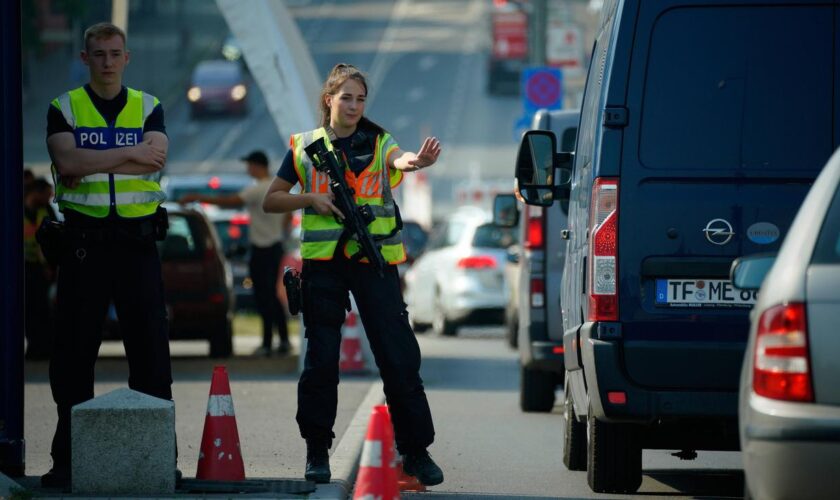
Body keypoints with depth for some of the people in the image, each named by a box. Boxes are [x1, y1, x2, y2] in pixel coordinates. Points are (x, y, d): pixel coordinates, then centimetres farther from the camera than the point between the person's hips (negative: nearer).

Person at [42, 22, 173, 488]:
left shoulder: (148, 108, 9)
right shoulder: (65, 108, 6)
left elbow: (156, 159, -10)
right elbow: (67, 160, -13)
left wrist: (91, 163, -13)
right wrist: (129, 154, -12)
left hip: (137, 239, 1)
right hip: (83, 238, 0)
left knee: (151, 345, -1)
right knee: (74, 348, 2)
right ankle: (67, 457, 8)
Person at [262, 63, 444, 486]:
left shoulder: (378, 142, 6)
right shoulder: (305, 146, 9)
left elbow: (397, 158, -18)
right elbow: (271, 201, 12)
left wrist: (415, 161, -43)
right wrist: (312, 199, -6)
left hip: (375, 260, -1)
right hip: (323, 261, 1)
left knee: (399, 356, -4)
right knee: (320, 359, 2)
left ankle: (416, 450, 3)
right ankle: (317, 452, 12)